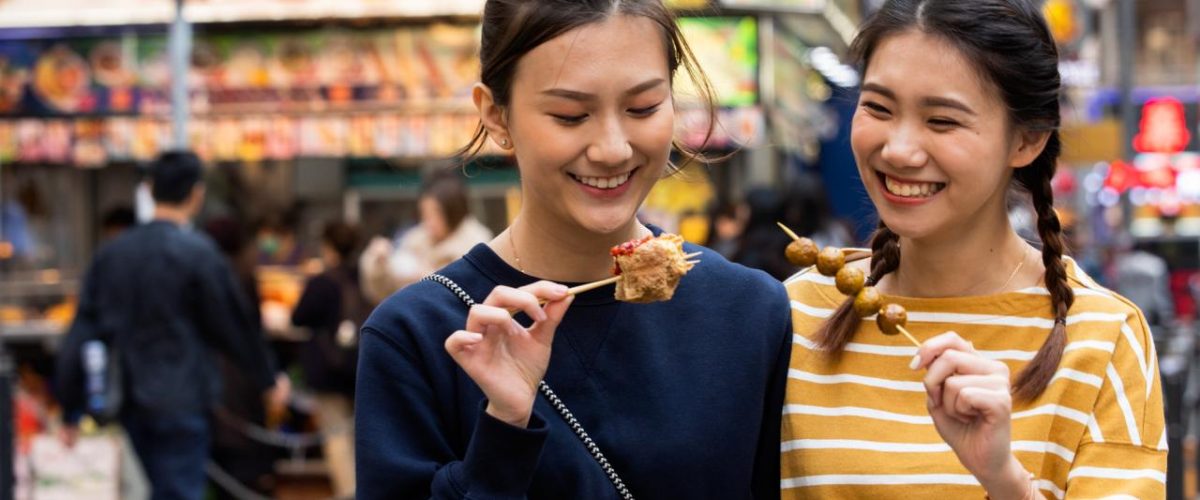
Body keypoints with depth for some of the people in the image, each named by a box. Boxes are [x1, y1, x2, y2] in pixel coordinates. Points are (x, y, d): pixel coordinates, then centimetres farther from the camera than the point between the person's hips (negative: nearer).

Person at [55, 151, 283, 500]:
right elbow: (232, 327, -5)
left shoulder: (112, 253, 5)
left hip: (132, 403, 6)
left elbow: (82, 334, 4)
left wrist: (71, 412, 9)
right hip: (180, 402, -6)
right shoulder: (197, 253, -12)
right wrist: (267, 379, 10)